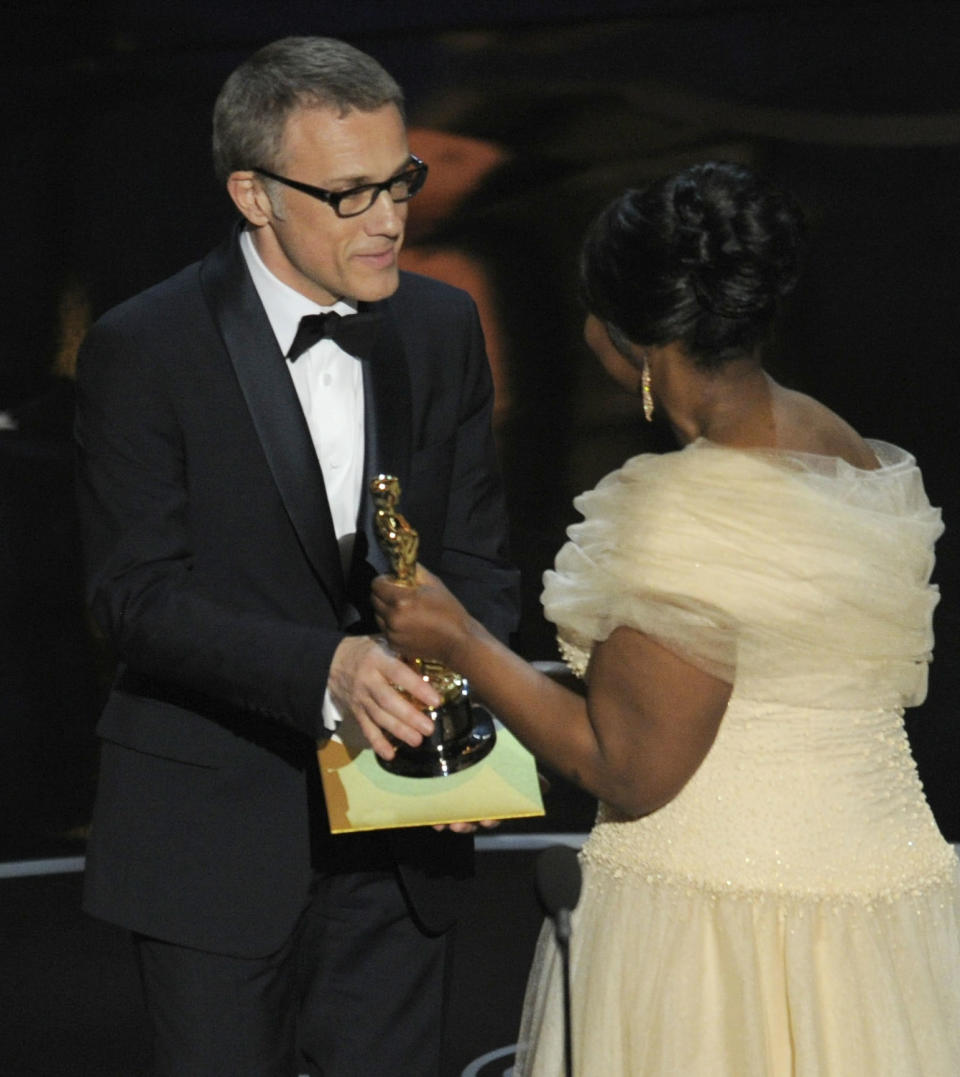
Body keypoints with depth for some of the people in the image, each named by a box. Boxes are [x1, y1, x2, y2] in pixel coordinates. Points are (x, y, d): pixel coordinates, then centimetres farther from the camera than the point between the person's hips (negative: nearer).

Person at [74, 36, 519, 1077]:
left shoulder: (442, 327, 3)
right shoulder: (142, 349, -12)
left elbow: (476, 557, 8)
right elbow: (137, 594, -16)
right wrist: (324, 667, -30)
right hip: (216, 831, -4)